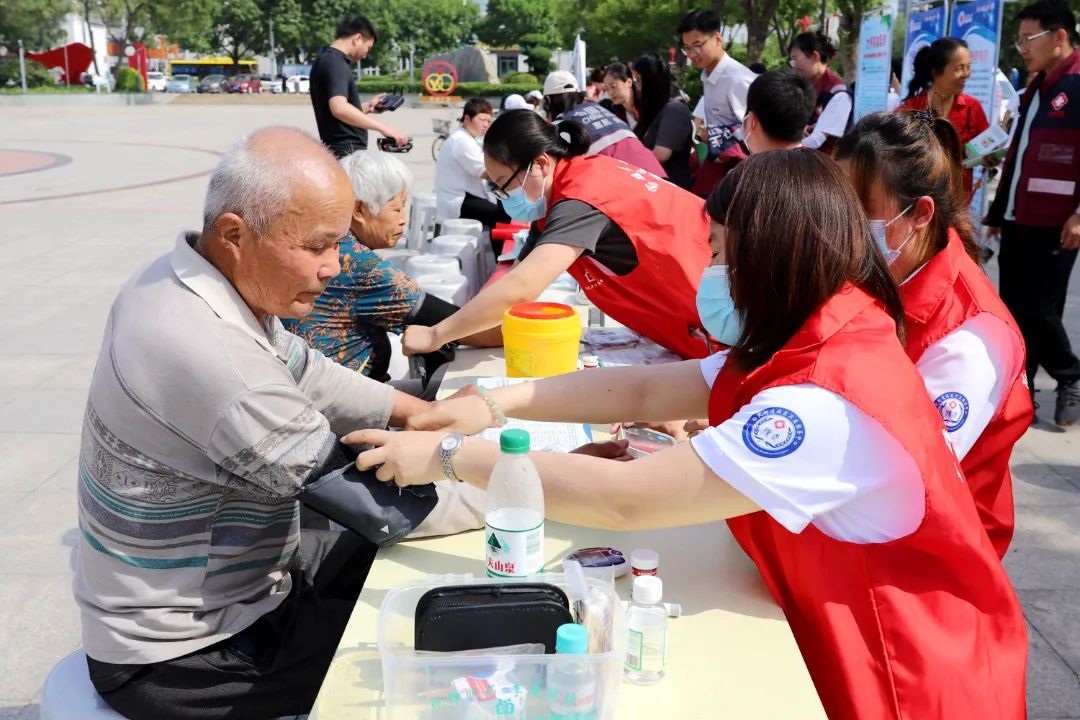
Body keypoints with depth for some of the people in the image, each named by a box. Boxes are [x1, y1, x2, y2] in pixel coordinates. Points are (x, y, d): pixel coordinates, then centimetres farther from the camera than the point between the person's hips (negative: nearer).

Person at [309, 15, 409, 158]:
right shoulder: (336, 63, -14)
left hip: (341, 152, 10)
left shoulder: (327, 61, 17)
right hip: (347, 151, -10)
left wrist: (367, 107, 20)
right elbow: (339, 108, -31)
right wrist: (383, 127, -33)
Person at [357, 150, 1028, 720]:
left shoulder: (830, 405, -30)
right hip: (845, 648, 8)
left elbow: (625, 500, -31)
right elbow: (645, 389, 0)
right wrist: (496, 403, -8)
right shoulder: (815, 345, 1)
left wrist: (449, 456, -23)